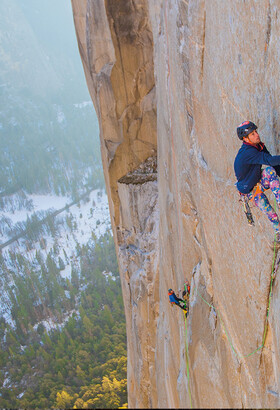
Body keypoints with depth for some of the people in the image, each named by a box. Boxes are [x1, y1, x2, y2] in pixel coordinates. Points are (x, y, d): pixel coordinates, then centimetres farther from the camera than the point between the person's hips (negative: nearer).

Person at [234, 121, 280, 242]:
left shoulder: (259, 146, -7)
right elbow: (269, 160, -45)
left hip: (259, 181, 7)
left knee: (270, 171, -25)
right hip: (250, 191, -7)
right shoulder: (247, 152, -34)